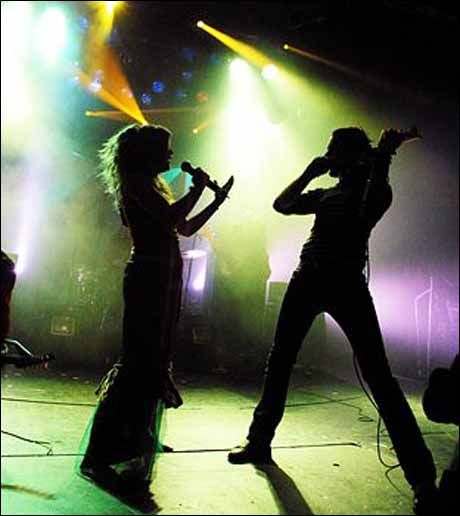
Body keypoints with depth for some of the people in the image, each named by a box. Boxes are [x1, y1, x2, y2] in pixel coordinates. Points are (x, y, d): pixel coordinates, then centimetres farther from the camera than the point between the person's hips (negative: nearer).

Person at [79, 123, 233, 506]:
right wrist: (197, 187, -7)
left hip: (165, 275, 10)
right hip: (149, 275, -10)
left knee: (156, 359, 11)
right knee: (140, 361, -11)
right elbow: (171, 217, -21)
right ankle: (100, 456, -6)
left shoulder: (151, 185, 23)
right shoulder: (135, 182, -6)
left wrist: (217, 200, 21)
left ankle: (136, 438, 22)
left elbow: (186, 228, 24)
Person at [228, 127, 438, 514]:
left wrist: (382, 160, -16)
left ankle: (422, 477, -2)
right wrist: (310, 173, 14)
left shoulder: (375, 188, 4)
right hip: (307, 280, 7)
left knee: (378, 376, -8)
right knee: (279, 362, 9)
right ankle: (259, 442, 23)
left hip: (346, 285, -6)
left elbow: (366, 214, -18)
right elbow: (281, 205, 18)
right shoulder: (326, 194, 21)